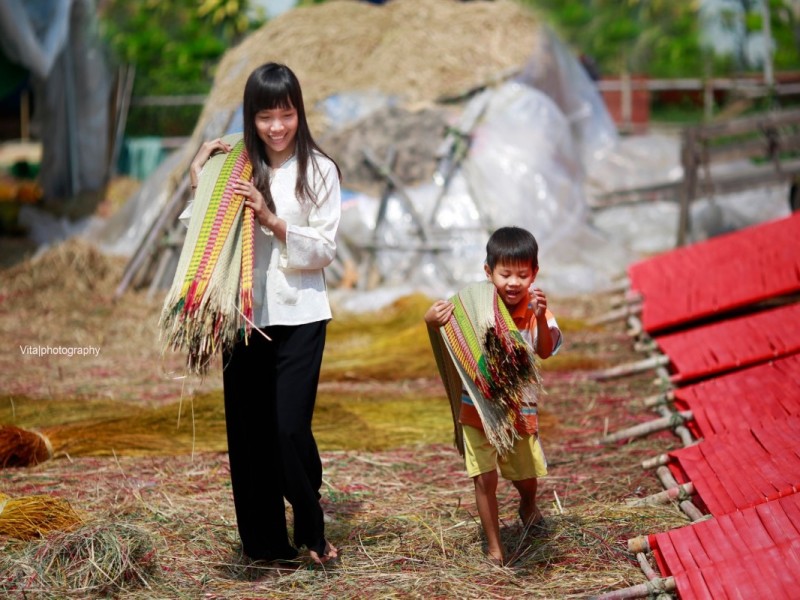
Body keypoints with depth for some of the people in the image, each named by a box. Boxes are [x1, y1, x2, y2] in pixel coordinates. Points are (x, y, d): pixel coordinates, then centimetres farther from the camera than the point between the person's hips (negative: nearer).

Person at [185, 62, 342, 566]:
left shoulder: (319, 170, -1)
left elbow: (325, 249, -4)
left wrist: (272, 220, -16)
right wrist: (200, 184, -5)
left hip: (299, 315, -3)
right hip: (244, 312, 3)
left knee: (290, 429, -8)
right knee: (247, 429, 5)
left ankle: (312, 531, 16)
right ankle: (265, 541, 19)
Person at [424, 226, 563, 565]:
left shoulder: (535, 306, -12)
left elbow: (546, 351, -26)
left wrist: (540, 318, -43)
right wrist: (432, 323, -36)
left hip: (520, 407, 2)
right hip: (477, 407, -2)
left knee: (527, 474, 17)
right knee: (485, 478, -4)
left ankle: (528, 507, 52)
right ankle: (494, 546, 12)